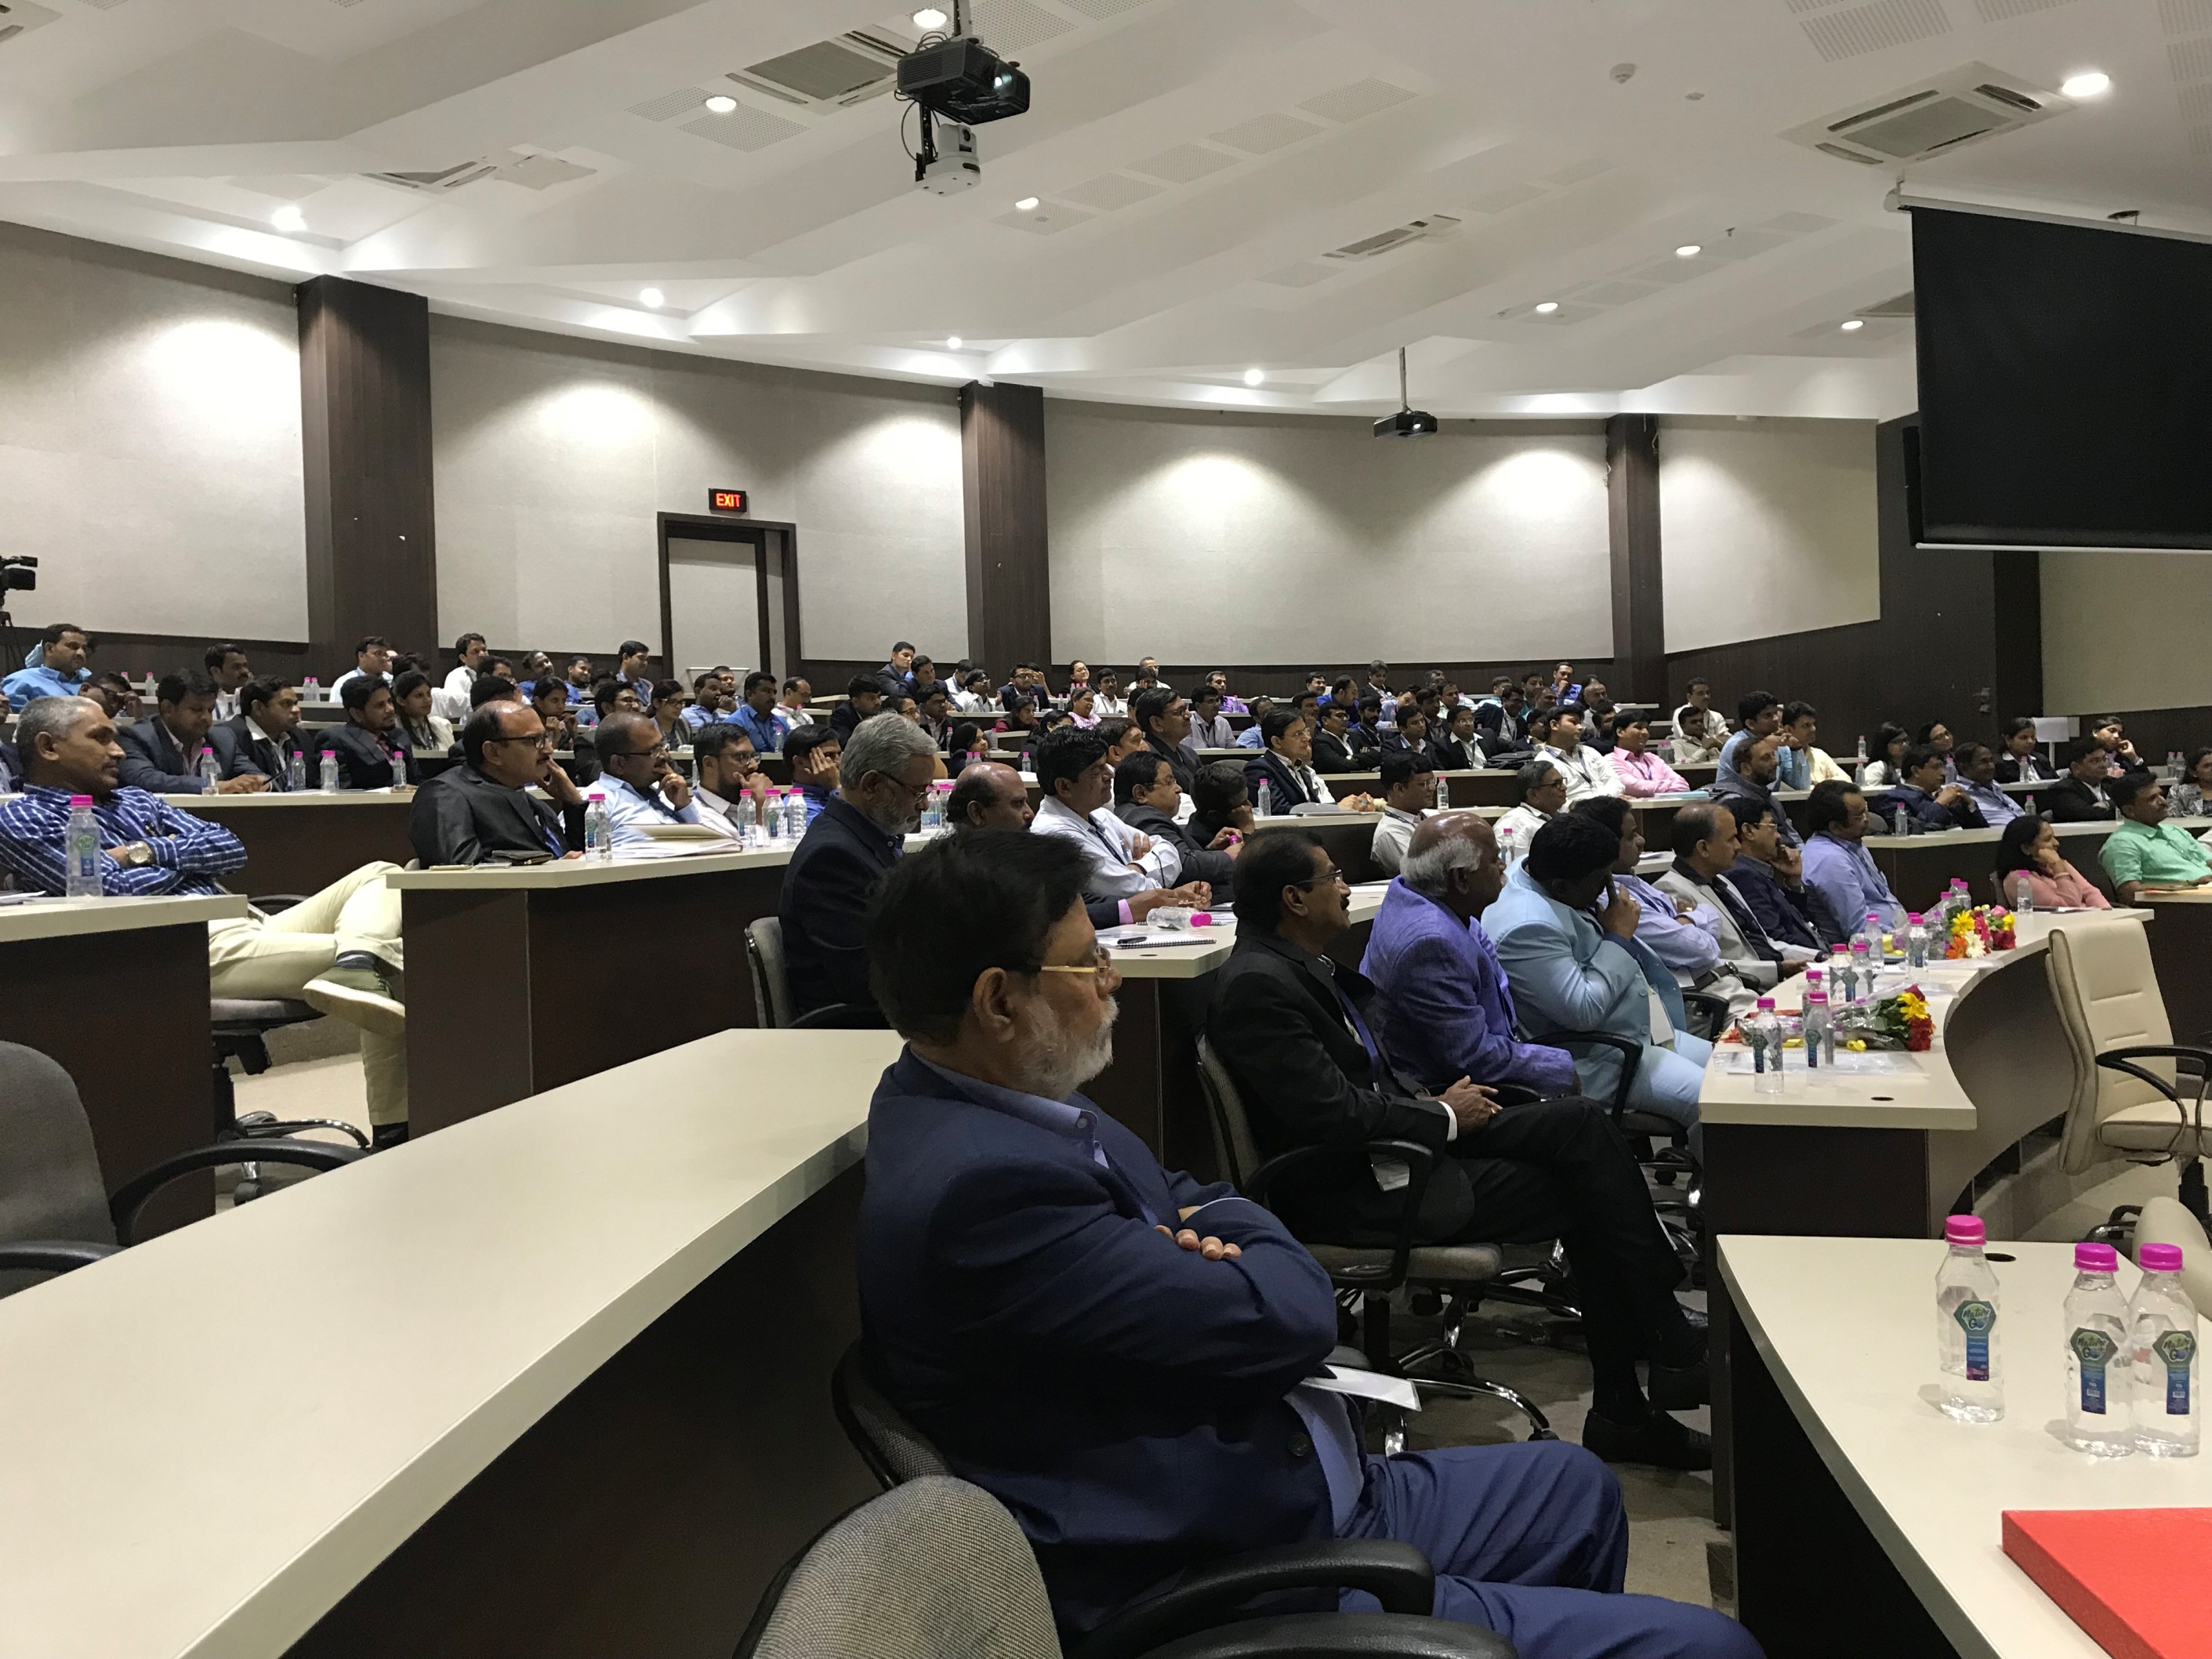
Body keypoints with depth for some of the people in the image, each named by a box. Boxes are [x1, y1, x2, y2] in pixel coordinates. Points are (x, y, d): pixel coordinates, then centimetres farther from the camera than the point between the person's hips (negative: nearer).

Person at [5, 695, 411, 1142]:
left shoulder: (135, 800, 28)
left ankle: (355, 964, -33)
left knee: (380, 876, -10)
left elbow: (231, 848, 15)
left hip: (252, 927, 9)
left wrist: (148, 852, 0)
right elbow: (113, 891, -9)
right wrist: (192, 858, 7)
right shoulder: (21, 819, 5)